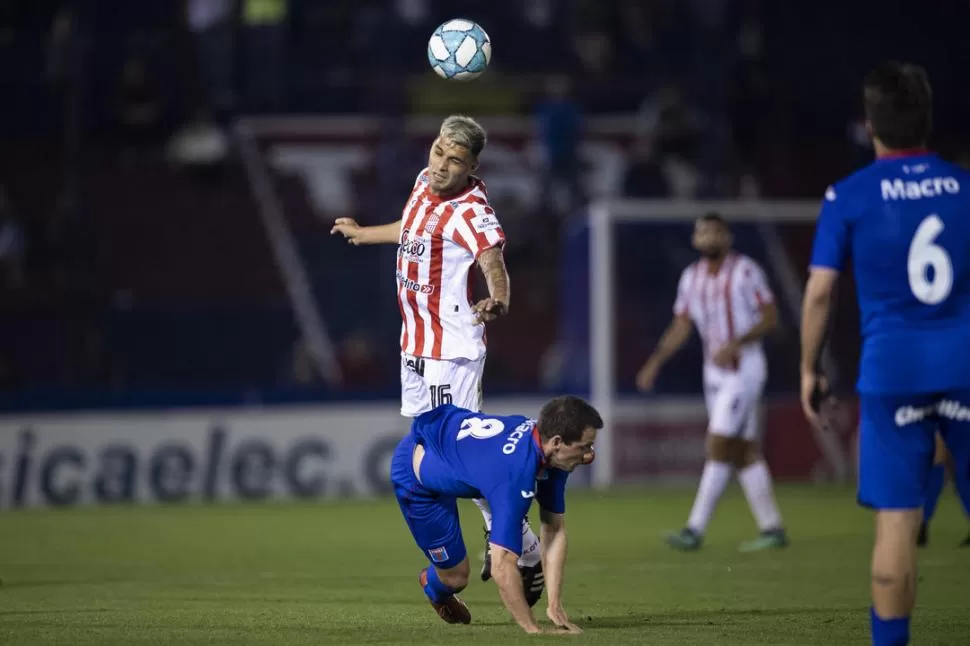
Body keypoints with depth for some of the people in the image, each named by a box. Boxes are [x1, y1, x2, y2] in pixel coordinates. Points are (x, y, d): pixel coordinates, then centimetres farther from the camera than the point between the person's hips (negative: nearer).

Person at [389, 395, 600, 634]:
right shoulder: (514, 477, -44)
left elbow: (555, 531, -13)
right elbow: (501, 567, -47)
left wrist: (554, 606, -18)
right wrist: (534, 631, -44)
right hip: (416, 479, -7)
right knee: (456, 576, 2)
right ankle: (435, 586, 39)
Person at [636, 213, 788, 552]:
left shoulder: (745, 271, -11)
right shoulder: (691, 277, 9)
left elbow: (770, 317, -11)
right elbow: (680, 328, 11)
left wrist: (736, 343, -24)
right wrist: (655, 362, -2)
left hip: (744, 368, -7)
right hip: (715, 372, 7)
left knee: (718, 446, -11)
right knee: (744, 451, 9)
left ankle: (695, 530, -13)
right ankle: (772, 528, 15)